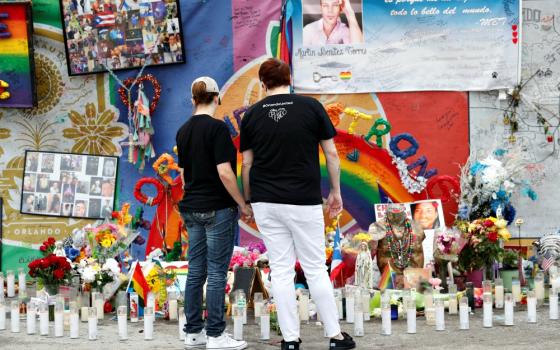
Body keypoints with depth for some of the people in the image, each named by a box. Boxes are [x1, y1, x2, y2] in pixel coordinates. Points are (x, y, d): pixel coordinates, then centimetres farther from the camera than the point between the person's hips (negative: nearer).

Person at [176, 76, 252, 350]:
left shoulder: (183, 131, 9)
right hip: (218, 209, -7)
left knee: (196, 271, 10)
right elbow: (224, 173, -19)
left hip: (192, 208, 7)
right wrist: (243, 205, -10)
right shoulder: (217, 128, -13)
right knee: (217, 273, -2)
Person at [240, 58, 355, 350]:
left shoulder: (252, 115, 3)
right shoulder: (311, 107, -2)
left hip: (266, 203, 2)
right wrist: (336, 191, 10)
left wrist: (247, 200, 16)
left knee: (281, 270, 6)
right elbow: (331, 154, -1)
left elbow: (247, 164, 6)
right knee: (315, 269, 5)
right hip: (304, 201, -2)